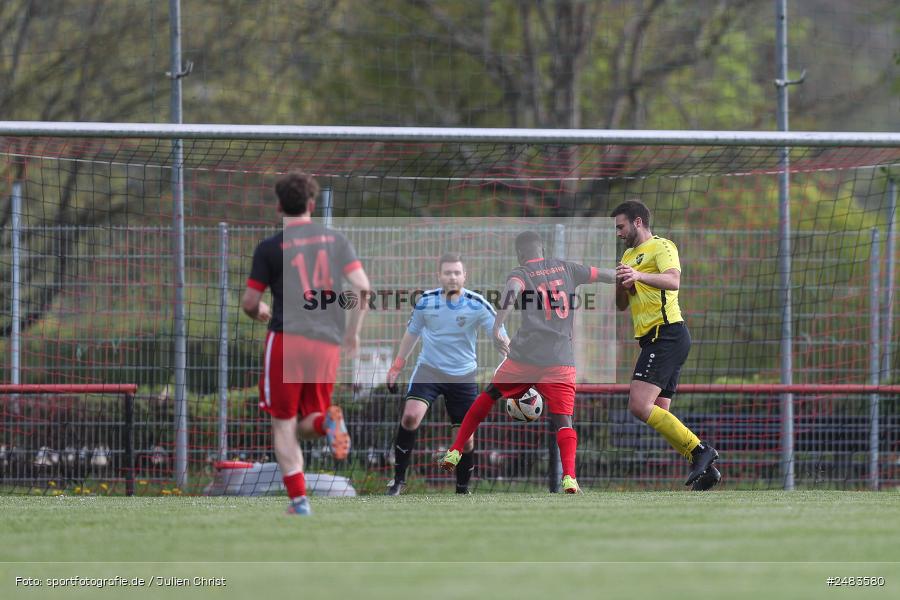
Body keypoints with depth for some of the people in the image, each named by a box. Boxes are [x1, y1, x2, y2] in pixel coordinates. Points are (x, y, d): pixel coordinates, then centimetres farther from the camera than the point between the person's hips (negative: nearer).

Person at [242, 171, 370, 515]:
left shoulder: (269, 248, 0)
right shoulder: (335, 240, 8)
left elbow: (249, 303, 1)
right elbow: (362, 287, 0)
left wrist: (259, 313, 25)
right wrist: (353, 331, 13)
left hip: (287, 338, -3)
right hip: (328, 344, 3)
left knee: (283, 425, 6)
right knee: (306, 425, 15)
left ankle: (298, 499, -2)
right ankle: (327, 421, -21)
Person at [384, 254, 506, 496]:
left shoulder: (477, 305, -11)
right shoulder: (426, 301, -5)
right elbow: (412, 333, 12)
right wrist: (396, 367, 14)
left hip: (462, 376, 0)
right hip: (428, 369, 0)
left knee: (466, 439, 1)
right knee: (410, 416, -24)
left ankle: (462, 490, 21)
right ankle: (399, 479, -12)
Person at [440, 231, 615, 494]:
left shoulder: (520, 274, 3)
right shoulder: (566, 268, 12)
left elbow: (511, 292, -20)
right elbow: (605, 274, 22)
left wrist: (497, 327, -34)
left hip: (524, 356, -1)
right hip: (561, 361, 1)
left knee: (489, 395, 24)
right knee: (563, 420, -4)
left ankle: (455, 451, 28)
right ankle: (569, 476, -29)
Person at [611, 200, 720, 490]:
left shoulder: (661, 247, -4)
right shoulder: (629, 255, 25)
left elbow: (673, 281, -23)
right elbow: (621, 304, 26)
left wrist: (639, 276, -39)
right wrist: (620, 284, 4)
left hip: (667, 333, -10)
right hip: (653, 339, 10)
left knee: (640, 406, -20)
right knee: (659, 415, 4)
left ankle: (699, 450, -16)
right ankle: (705, 466, 4)